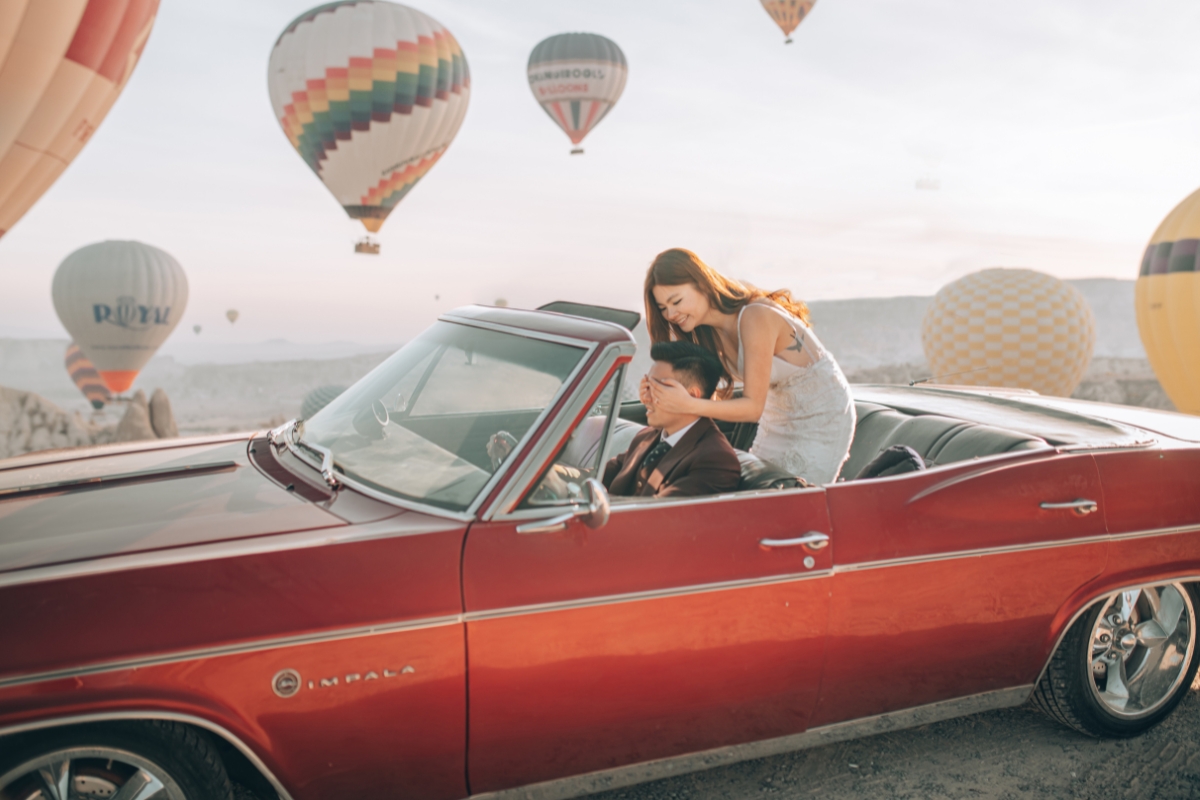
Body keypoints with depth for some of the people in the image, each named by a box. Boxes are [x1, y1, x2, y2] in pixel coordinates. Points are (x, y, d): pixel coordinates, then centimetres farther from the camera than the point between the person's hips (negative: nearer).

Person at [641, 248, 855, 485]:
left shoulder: (755, 319, -31)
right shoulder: (711, 331, -6)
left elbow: (753, 407, -31)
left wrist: (689, 405, -43)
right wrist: (659, 396, -30)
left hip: (822, 420, -7)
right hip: (778, 421, 7)